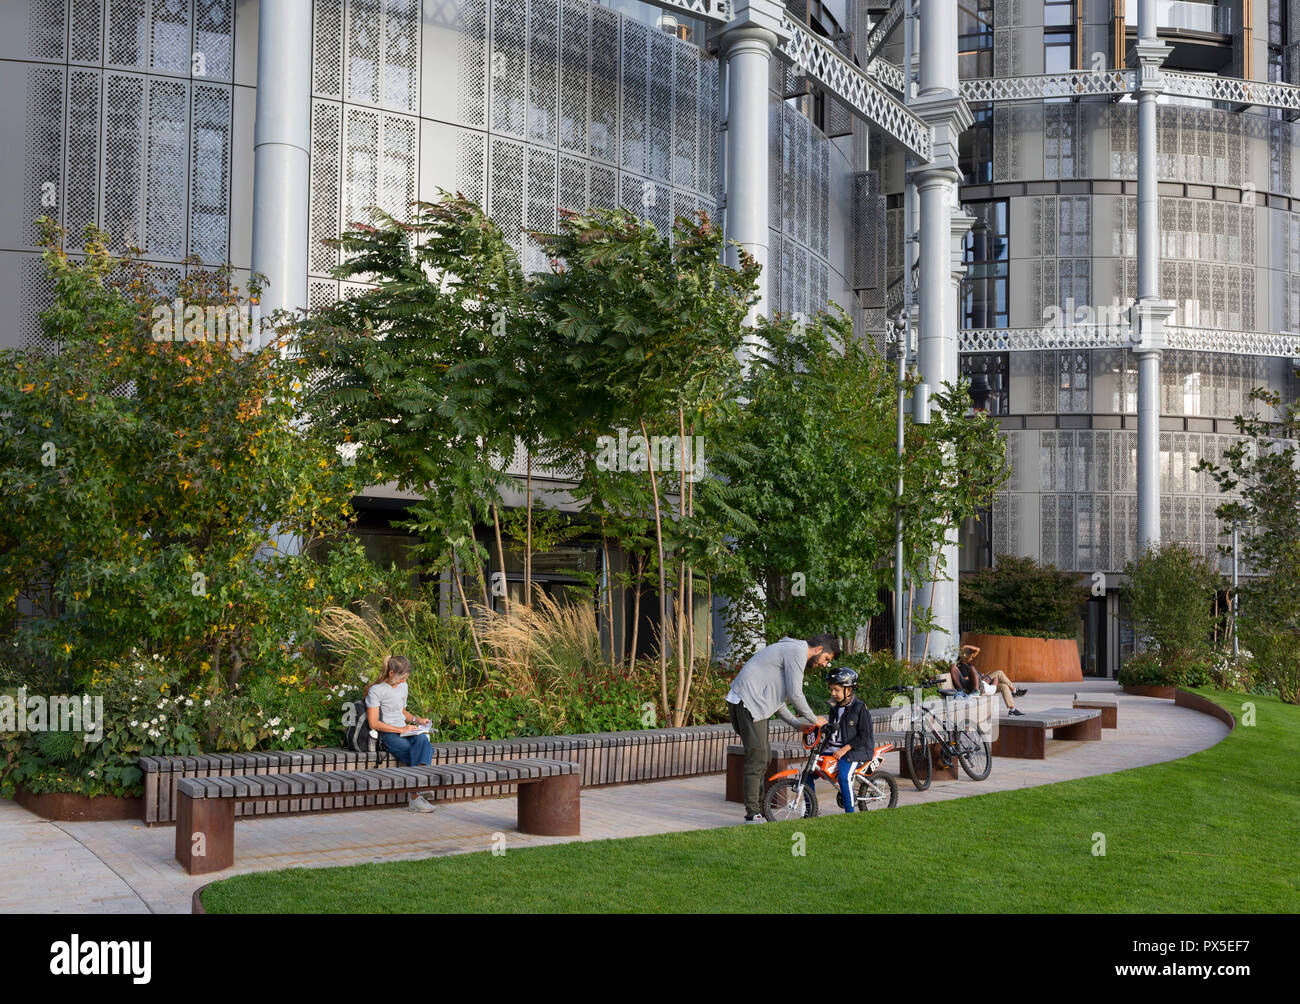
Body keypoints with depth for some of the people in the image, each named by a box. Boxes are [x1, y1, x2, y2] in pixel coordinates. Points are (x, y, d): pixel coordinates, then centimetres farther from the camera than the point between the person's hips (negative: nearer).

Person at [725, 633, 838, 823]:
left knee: (764, 756, 15)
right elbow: (795, 695, -12)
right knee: (757, 758, -8)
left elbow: (776, 697, 26)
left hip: (742, 701, 11)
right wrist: (815, 719, 2)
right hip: (749, 703, -11)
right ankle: (753, 815, -4)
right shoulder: (797, 651, -9)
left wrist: (797, 724, 19)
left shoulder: (789, 650, 24)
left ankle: (757, 807, 21)